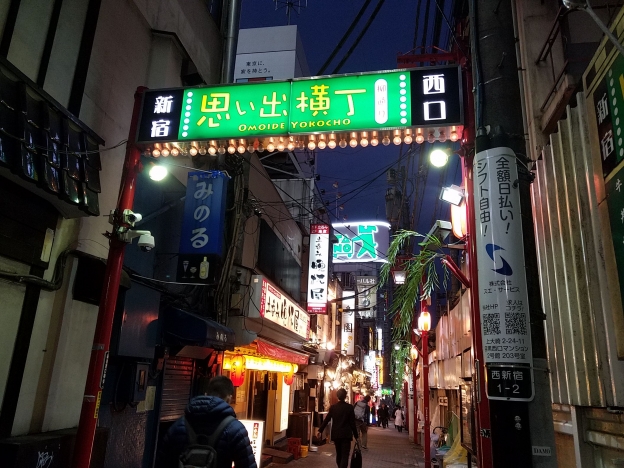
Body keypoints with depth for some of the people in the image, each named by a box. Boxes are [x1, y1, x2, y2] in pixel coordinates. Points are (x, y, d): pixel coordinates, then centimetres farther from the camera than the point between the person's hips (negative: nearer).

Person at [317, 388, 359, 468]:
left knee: (338, 454, 20)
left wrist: (320, 430, 7)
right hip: (346, 434, -3)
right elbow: (352, 422, -5)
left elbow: (326, 420, -1)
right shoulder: (349, 407, -7)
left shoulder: (333, 407, -2)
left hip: (336, 434, 3)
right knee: (345, 455, -3)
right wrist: (356, 435, 3)